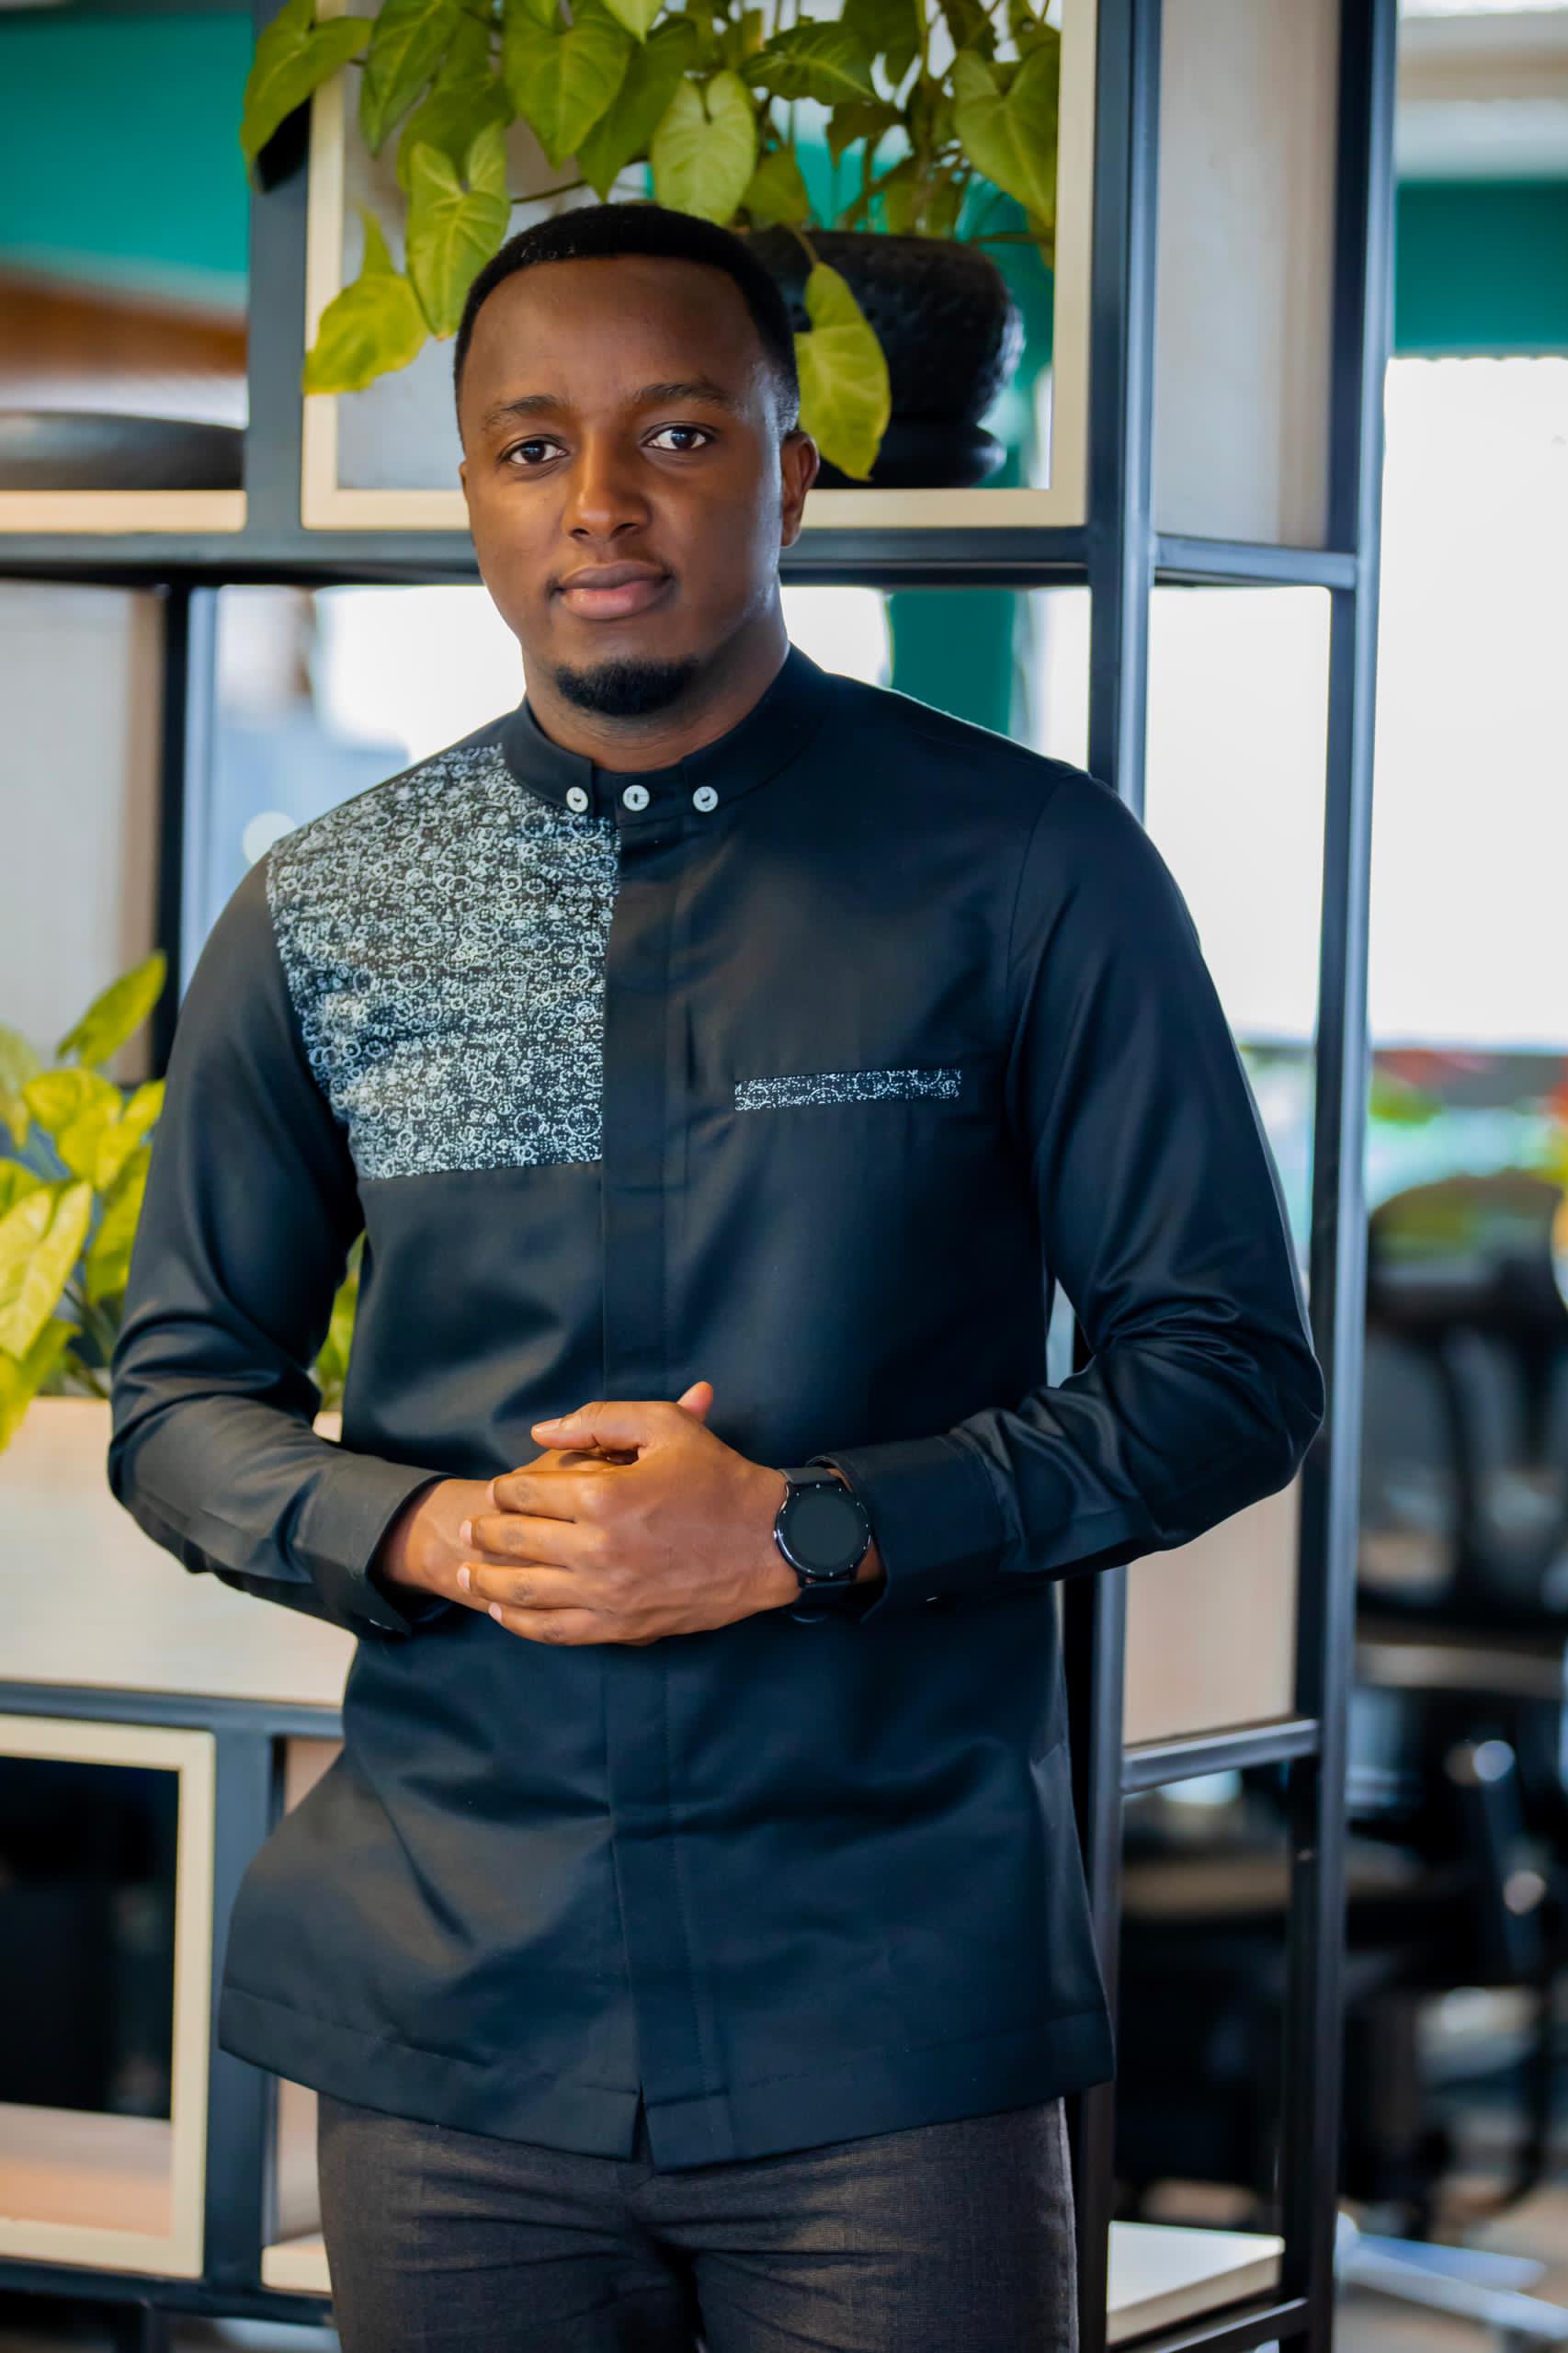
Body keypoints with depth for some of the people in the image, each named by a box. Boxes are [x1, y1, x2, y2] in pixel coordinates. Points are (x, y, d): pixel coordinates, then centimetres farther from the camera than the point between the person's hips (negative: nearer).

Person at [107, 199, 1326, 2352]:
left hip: (893, 2012, -2)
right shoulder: (318, 923, 7)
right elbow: (179, 1395, 12)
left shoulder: (1032, 871, -1)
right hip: (446, 1998, 2)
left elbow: (1232, 1367, -1)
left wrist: (803, 1532, -14)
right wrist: (439, 1533, -9)